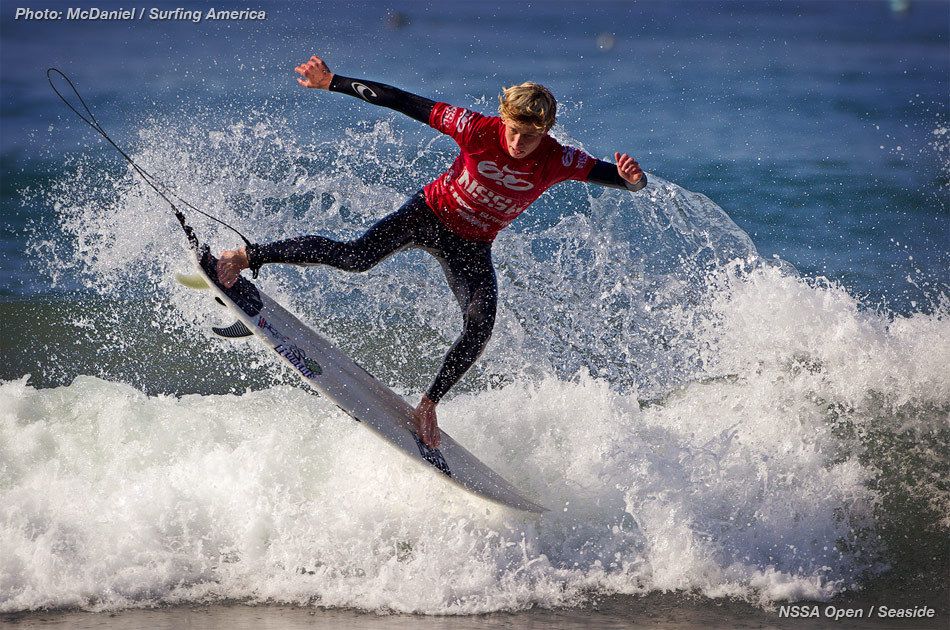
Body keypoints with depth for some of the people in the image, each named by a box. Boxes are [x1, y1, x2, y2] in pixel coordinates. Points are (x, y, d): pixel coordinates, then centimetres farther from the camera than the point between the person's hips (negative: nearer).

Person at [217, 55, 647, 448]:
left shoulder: (558, 161, -21)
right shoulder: (478, 130, -25)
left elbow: (610, 174, -23)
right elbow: (404, 103, -20)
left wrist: (631, 178, -50)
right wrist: (332, 83, -18)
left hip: (472, 247, 2)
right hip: (430, 213, -2)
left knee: (480, 326, -18)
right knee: (356, 258, -23)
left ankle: (428, 405, 0)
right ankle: (246, 258, -13)